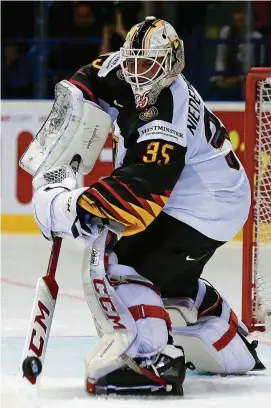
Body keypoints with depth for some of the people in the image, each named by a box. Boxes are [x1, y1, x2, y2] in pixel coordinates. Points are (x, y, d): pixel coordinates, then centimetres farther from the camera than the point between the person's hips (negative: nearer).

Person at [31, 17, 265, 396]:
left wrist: (74, 207, -43)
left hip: (205, 208, -10)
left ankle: (152, 360, -26)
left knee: (119, 264, -19)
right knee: (172, 280, 27)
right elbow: (89, 80, 13)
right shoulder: (127, 72, -7)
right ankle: (232, 348, 44)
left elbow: (141, 191, -40)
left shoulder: (166, 120, -32)